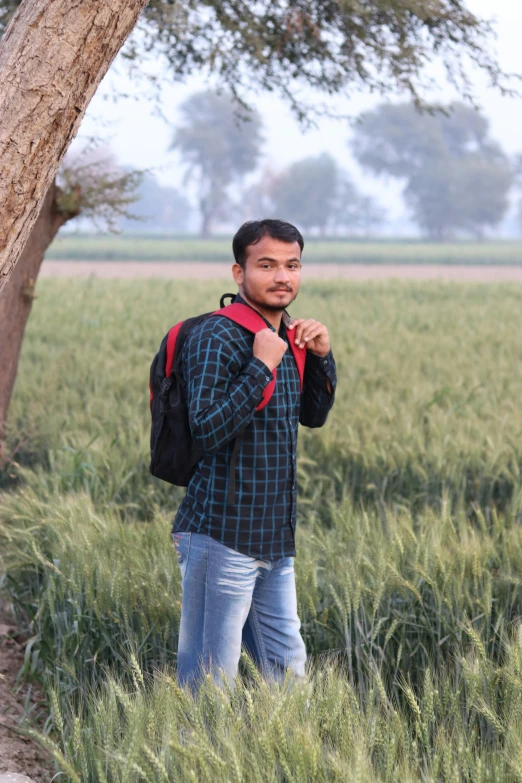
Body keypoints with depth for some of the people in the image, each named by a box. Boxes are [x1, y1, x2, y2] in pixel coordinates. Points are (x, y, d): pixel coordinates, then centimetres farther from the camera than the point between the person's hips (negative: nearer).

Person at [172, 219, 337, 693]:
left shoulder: (288, 337, 12)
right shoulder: (218, 339, -13)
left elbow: (314, 416, 22)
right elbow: (208, 431, -22)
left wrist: (321, 357, 6)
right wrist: (262, 366, -24)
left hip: (274, 539, 8)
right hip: (223, 533, -8)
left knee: (288, 667, 16)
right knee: (210, 676, -1)